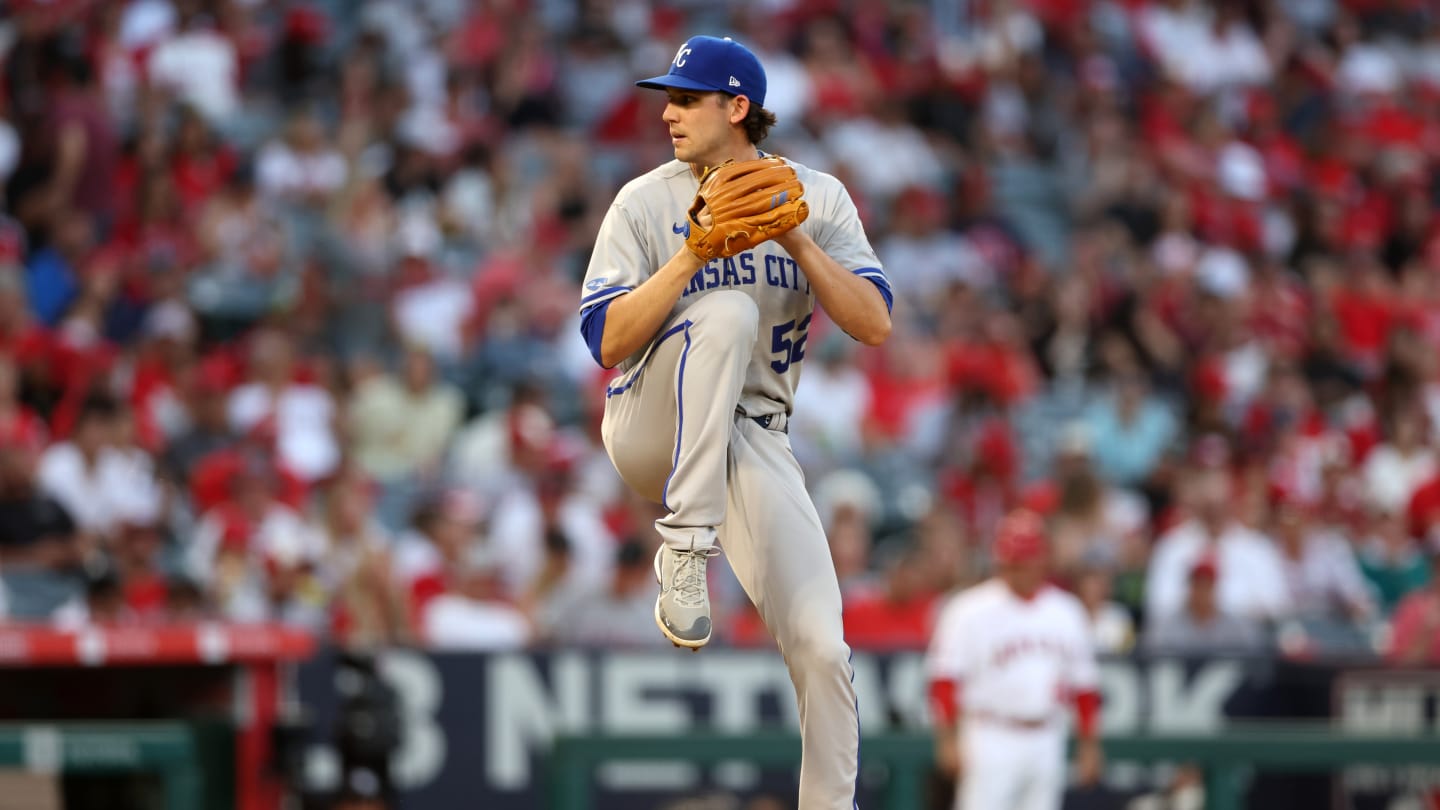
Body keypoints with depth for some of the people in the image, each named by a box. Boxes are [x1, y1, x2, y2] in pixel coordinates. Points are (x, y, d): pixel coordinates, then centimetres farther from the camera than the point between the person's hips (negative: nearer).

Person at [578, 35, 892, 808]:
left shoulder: (817, 198, 3)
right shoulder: (645, 203, -2)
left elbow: (874, 325, -6)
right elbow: (607, 342, -11)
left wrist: (798, 242, -17)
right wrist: (693, 256, -21)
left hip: (754, 442, 2)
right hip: (651, 428, -2)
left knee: (819, 647, -13)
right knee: (727, 311, -33)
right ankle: (685, 552, -34)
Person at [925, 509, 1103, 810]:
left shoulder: (1067, 613, 10)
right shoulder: (969, 611, -6)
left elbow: (1084, 684, 16)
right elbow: (945, 680, -9)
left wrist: (1089, 745, 14)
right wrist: (948, 739, -17)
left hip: (1046, 747, 5)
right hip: (989, 739, -5)